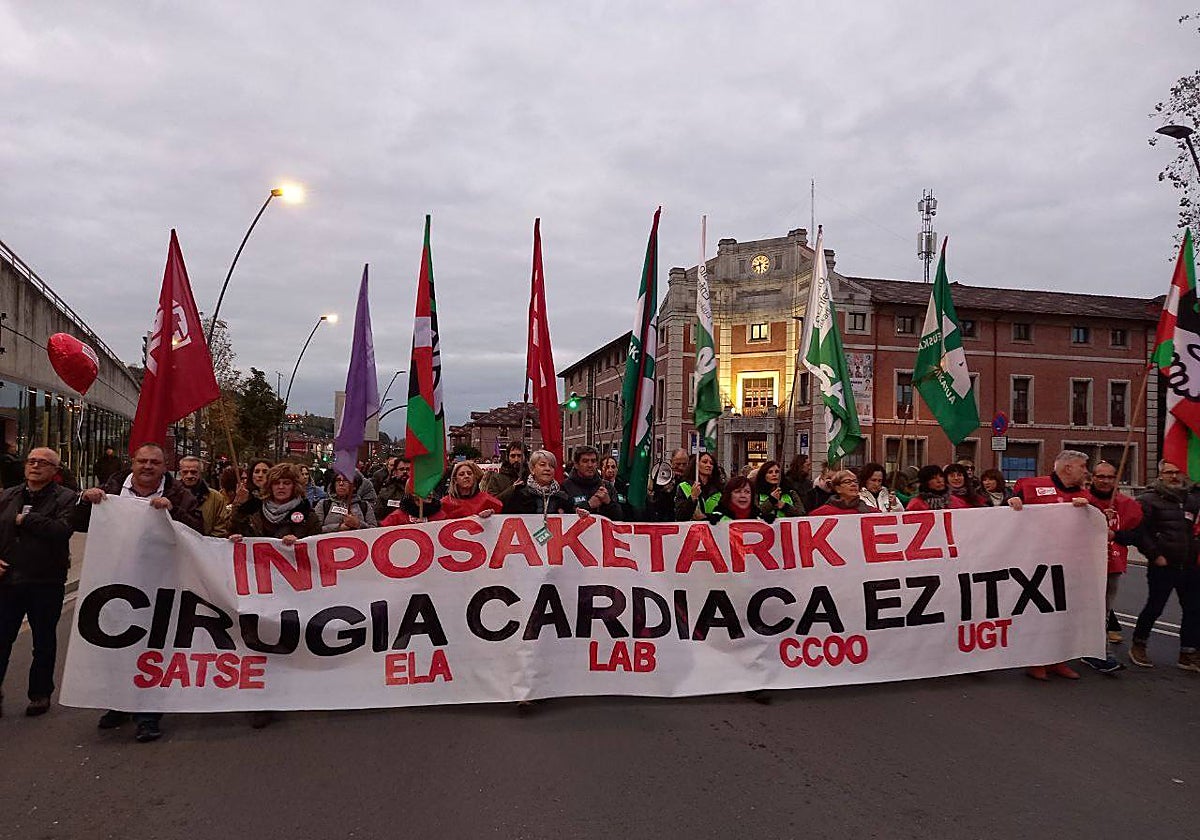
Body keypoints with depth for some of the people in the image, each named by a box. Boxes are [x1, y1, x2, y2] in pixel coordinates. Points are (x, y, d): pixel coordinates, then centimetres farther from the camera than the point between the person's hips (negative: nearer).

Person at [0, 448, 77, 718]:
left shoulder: (65, 498, -5)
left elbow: (62, 530, -22)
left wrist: (26, 519, -16)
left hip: (46, 583, -3)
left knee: (44, 643, 10)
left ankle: (40, 694, 24)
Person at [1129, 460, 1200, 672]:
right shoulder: (1149, 499, -3)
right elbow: (1139, 530, -8)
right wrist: (1155, 555, -12)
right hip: (1162, 566, -5)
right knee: (1154, 607, 3)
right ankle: (1138, 646, 19)